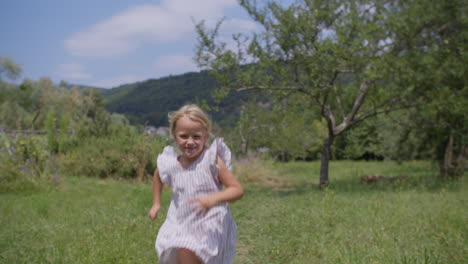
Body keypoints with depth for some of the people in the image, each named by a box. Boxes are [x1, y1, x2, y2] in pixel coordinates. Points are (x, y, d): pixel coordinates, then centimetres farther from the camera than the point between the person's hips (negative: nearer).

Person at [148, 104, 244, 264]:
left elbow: (237, 190, -17)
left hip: (209, 231, -5)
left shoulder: (211, 159, -14)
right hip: (180, 227, 5)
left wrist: (214, 199, -33)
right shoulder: (170, 164, -1)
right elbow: (158, 175, 25)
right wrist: (156, 204, 20)